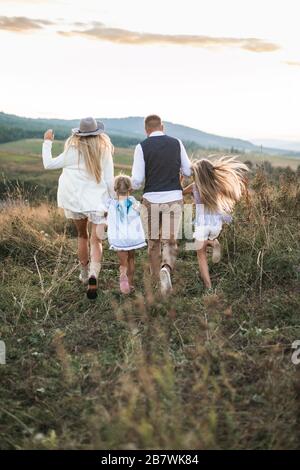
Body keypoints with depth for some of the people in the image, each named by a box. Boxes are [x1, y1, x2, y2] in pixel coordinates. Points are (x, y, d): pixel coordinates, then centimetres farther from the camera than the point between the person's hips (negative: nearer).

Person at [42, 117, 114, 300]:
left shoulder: (73, 151, -8)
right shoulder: (105, 151, -3)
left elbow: (49, 164, 1)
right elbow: (109, 180, -2)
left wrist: (47, 142, 12)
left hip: (75, 200, 1)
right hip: (98, 201, 0)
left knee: (83, 236, 21)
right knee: (96, 241, 0)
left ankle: (85, 274, 32)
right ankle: (93, 275, -23)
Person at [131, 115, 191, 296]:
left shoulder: (142, 147, -5)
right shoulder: (177, 143, 1)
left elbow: (137, 181, -8)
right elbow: (188, 171, 9)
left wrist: (134, 185, 15)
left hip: (151, 199, 0)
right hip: (174, 198, 1)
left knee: (153, 240, 17)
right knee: (170, 241, 3)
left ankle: (156, 275, 31)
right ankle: (166, 269, -25)